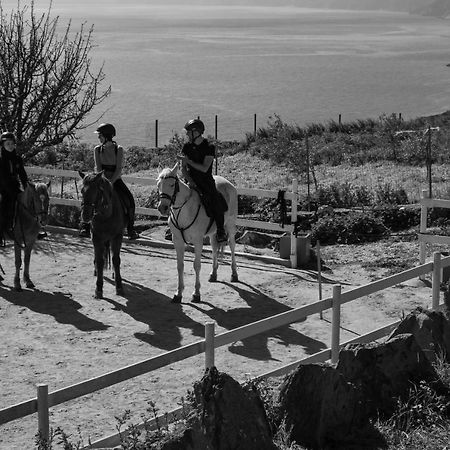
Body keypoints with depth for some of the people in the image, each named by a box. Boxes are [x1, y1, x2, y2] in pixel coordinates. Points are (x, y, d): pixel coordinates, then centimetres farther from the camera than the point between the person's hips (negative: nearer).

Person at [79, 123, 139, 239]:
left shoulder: (118, 149, -5)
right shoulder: (97, 149, 3)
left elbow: (119, 169, -11)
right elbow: (98, 168, -3)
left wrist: (111, 182, -24)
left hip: (115, 180, -2)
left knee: (129, 199, -20)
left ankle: (131, 229, -10)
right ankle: (85, 227, -18)